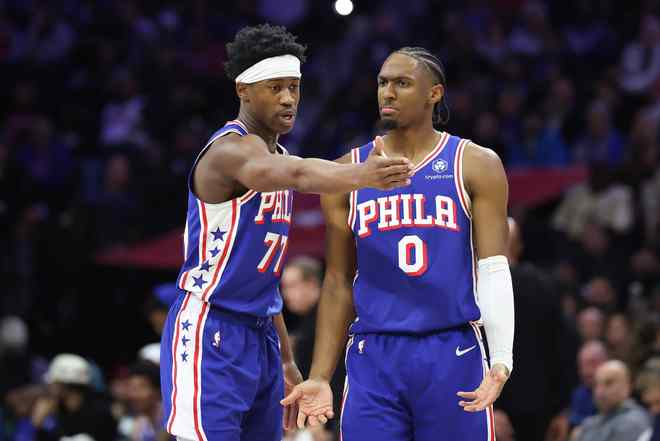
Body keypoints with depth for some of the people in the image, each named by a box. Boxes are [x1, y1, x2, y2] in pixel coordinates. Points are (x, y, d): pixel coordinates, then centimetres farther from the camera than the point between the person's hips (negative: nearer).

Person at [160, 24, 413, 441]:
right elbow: (296, 174, -39)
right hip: (210, 332, -9)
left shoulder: (275, 155, 16)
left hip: (261, 336, 9)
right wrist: (361, 175, -56)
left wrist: (286, 360, 22)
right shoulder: (232, 149, -14)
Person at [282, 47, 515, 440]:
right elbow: (339, 284, 12)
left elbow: (494, 271, -3)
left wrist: (502, 360, -17)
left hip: (453, 353, -2)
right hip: (374, 359, 2)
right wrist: (320, 377, 5)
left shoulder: (475, 165, 3)